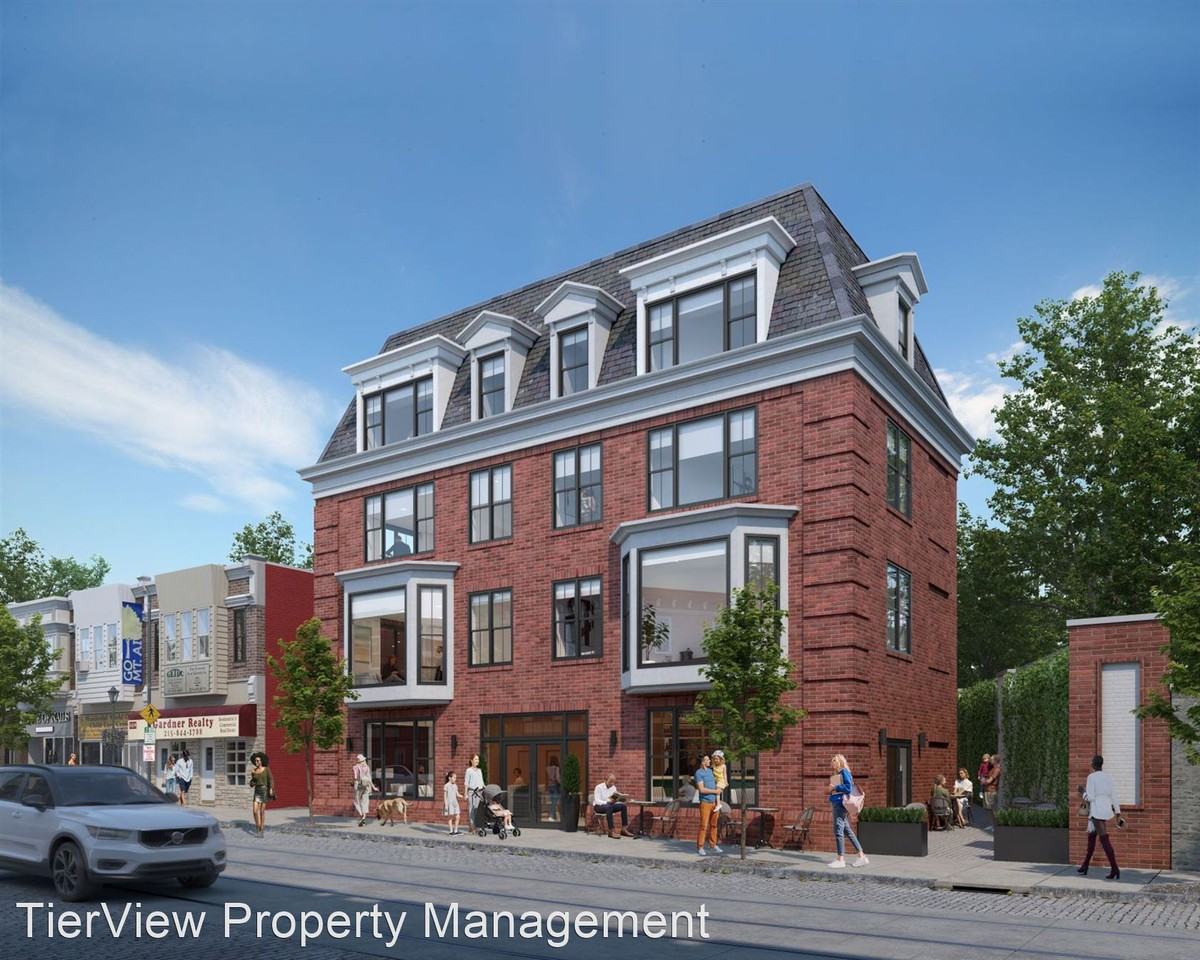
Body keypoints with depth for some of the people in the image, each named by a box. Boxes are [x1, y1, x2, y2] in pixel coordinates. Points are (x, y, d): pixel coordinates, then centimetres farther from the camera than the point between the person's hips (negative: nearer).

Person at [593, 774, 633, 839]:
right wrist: (607, 802, -32)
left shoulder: (613, 787, 7)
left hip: (609, 805, 6)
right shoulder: (599, 787, -11)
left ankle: (624, 829, -20)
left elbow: (616, 798, 6)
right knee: (609, 807, -40)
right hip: (598, 806, -6)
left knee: (622, 805, -20)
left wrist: (615, 800, -19)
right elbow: (597, 801, -18)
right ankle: (611, 831, -42)